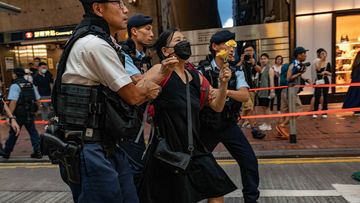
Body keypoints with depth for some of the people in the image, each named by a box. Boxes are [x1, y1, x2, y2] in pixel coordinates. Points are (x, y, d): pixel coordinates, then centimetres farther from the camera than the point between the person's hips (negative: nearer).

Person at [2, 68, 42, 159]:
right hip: (30, 114, 5)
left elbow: (13, 102, -22)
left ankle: (6, 153, 25)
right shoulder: (31, 85, 7)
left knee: (13, 134, 10)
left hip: (18, 115, -4)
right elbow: (37, 100, 9)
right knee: (33, 132, 9)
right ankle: (37, 152, 6)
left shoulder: (15, 86, -12)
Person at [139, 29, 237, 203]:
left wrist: (223, 84, -5)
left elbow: (217, 107, 10)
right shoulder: (161, 70, -11)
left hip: (193, 147, 5)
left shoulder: (196, 77, 6)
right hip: (168, 149, -5)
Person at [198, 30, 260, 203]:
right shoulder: (202, 72, -10)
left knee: (249, 160, 0)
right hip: (207, 126, -2)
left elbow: (245, 96, -18)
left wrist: (224, 91, -34)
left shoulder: (237, 72, -1)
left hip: (229, 125, 3)